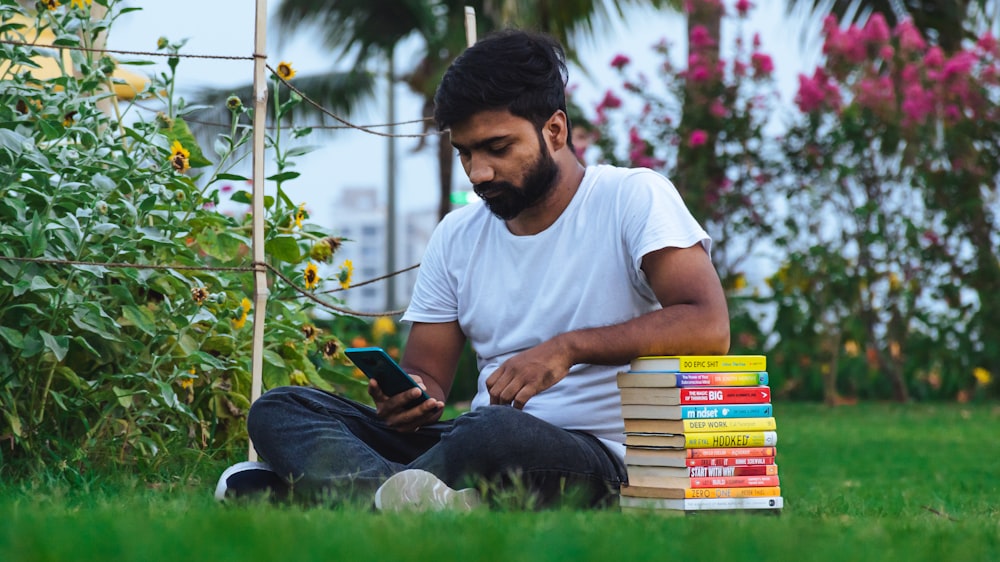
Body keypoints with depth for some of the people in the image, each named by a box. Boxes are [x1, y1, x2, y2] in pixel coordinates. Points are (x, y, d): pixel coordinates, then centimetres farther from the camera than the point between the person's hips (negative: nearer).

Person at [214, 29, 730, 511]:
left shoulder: (632, 198, -2)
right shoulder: (457, 235, 16)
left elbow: (708, 326, -16)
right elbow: (428, 375, 15)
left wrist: (570, 347, -26)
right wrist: (409, 398, -11)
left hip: (595, 458, -6)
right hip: (473, 442, 7)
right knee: (279, 410, -14)